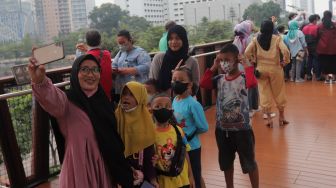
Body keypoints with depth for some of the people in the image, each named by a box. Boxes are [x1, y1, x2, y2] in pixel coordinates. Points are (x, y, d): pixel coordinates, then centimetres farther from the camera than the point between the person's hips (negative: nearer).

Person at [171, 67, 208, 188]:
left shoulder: (193, 104, -21)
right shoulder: (174, 101, 0)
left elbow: (204, 128, -19)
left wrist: (189, 132, -8)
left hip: (191, 147, -6)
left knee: (194, 177, 12)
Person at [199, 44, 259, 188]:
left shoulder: (244, 78, -12)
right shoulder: (219, 79, 1)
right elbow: (203, 84, -10)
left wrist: (247, 65, -23)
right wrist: (213, 67, -8)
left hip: (242, 129, -5)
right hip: (222, 129, 5)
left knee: (249, 163, 13)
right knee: (226, 163, 21)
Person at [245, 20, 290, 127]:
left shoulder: (256, 40, -2)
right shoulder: (277, 39, -7)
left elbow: (247, 52, -11)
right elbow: (286, 51, -18)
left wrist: (253, 61, 2)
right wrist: (284, 62, -3)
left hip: (261, 69, 1)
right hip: (275, 69, -1)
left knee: (264, 94, 9)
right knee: (279, 93, 14)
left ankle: (269, 118, 9)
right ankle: (281, 116, 27)